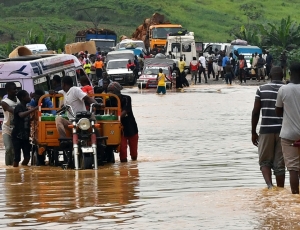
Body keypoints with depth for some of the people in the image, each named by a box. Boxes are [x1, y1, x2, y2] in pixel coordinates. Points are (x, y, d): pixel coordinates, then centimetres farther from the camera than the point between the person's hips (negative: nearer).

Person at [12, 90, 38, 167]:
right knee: (17, 157, -9)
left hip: (25, 136, 7)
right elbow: (21, 115, -33)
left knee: (27, 157, 0)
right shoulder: (18, 107, -10)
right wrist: (34, 109, -38)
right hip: (17, 135, -7)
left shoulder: (26, 108, 16)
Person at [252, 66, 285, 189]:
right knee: (280, 164, 6)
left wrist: (253, 132, 9)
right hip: (283, 131, 0)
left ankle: (269, 185, -14)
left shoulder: (262, 89, 1)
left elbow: (255, 112, 0)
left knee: (265, 161, 10)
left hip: (266, 130, 0)